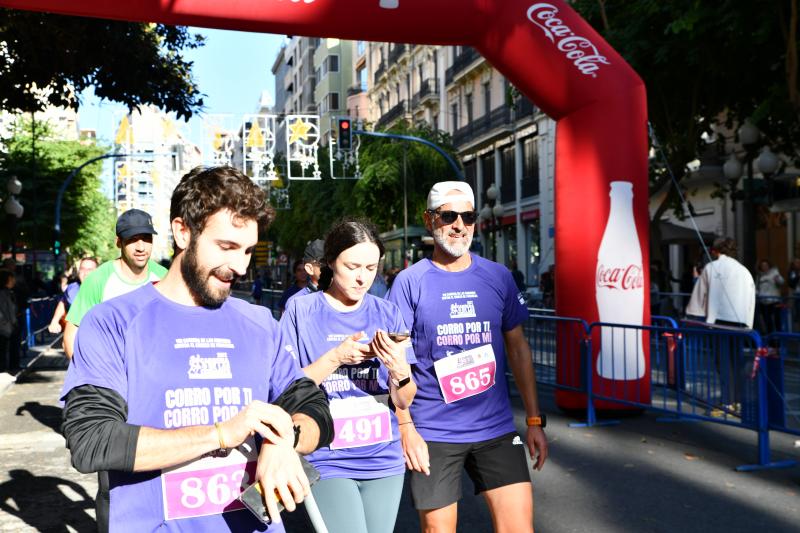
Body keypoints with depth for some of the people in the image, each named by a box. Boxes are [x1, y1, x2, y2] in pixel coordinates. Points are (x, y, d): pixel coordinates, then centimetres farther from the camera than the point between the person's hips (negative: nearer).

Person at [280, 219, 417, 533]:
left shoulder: (386, 313, 3)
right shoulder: (302, 310, -5)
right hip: (328, 463, -3)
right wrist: (336, 357, -19)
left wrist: (399, 370, -19)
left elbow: (404, 402, 3)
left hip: (385, 461, 4)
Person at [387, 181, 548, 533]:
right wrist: (406, 427, -11)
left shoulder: (498, 277, 5)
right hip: (432, 433, -2)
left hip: (496, 428, 3)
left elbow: (517, 347, 10)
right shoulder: (409, 282, -3)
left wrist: (534, 420, 7)